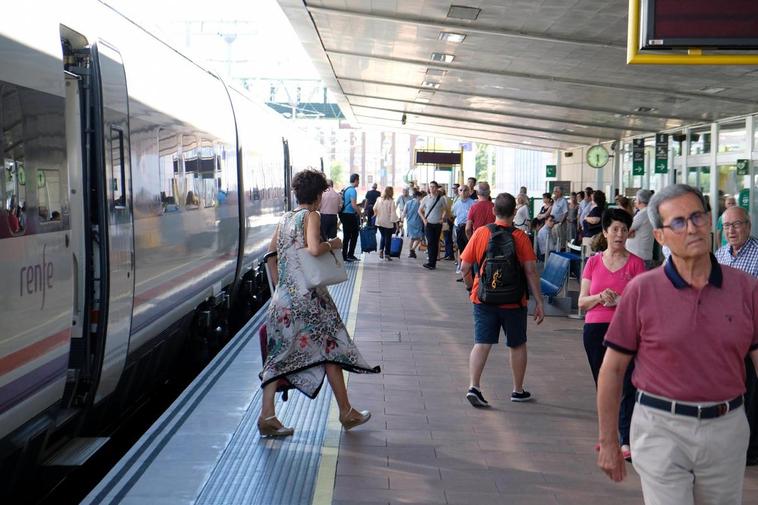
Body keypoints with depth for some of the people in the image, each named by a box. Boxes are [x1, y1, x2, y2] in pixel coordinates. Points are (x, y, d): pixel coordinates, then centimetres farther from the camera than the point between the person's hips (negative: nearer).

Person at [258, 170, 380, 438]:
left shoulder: (284, 219, 13)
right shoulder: (312, 216, -7)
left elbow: (271, 253, 15)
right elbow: (314, 248, -23)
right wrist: (333, 244, -4)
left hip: (283, 296, 6)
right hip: (308, 296, -6)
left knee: (279, 354, 8)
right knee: (330, 349, 6)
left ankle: (267, 415, 1)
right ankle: (347, 413, 16)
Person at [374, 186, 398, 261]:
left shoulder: (379, 200, -1)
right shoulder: (391, 201, -15)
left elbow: (374, 209, 7)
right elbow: (393, 213, -15)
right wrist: (394, 221, -9)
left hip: (379, 222, 5)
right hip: (388, 223, -4)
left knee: (383, 236, 21)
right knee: (388, 238, 7)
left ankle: (381, 250, 4)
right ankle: (386, 254, 8)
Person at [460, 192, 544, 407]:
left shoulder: (480, 233, -4)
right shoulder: (520, 237, -8)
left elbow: (465, 267, -3)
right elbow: (531, 271, -10)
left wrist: (471, 287, 15)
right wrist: (539, 302, -4)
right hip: (513, 301, -1)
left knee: (481, 343, 3)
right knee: (518, 345, 15)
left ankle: (473, 387, -10)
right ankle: (518, 391, 25)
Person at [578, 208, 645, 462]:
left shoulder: (635, 263, 2)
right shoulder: (593, 262, 9)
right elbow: (582, 302, 6)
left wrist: (618, 300, -20)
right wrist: (600, 297, -13)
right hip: (595, 329, 3)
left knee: (626, 385, -10)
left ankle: (627, 441, -10)